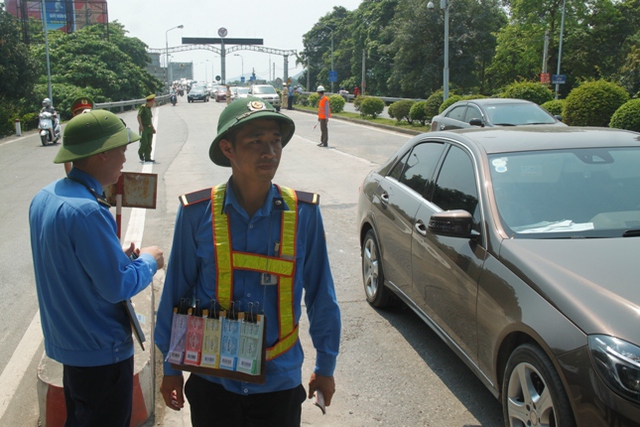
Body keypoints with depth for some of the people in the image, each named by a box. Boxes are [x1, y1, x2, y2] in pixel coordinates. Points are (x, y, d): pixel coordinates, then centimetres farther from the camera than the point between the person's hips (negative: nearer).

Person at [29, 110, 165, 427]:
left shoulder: (44, 198, 0)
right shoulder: (87, 211, -28)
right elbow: (118, 287, -25)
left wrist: (120, 257, 5)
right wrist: (148, 261, -7)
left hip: (65, 339, 9)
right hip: (101, 350, -8)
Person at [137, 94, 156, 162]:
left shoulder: (149, 108, 17)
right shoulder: (143, 107, -7)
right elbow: (139, 116, -15)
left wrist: (152, 127, 20)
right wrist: (141, 125, -22)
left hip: (149, 128, 8)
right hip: (144, 128, -8)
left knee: (149, 144, 3)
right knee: (144, 142, -13)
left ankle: (147, 157, 5)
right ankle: (140, 153, 13)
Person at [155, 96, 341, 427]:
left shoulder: (303, 213, -10)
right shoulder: (197, 214, -11)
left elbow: (321, 296, -1)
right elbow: (176, 293, -1)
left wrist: (325, 366, 7)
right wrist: (170, 368, 6)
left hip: (280, 379, 1)